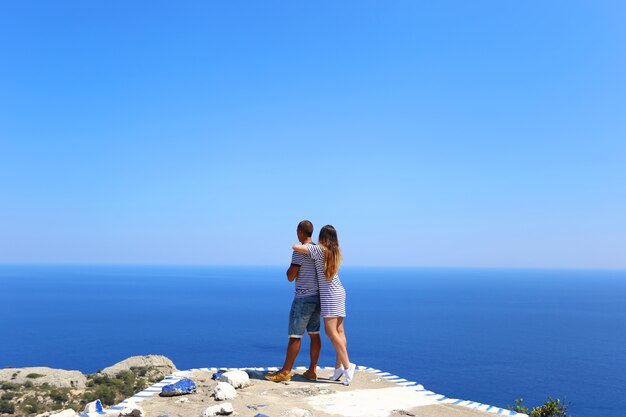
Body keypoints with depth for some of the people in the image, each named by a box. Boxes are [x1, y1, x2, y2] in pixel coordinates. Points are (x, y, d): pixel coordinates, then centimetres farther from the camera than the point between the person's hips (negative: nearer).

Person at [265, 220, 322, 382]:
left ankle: (285, 372, 3)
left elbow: (290, 277, -13)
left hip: (303, 298, -8)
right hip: (316, 296, 8)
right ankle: (312, 370, 14)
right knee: (314, 334, 10)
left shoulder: (299, 251, -15)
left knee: (295, 335, -3)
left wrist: (290, 267, 4)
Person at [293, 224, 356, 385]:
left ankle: (347, 365, -15)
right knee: (339, 331, 7)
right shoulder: (336, 252, 11)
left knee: (331, 331, -9)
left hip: (329, 294, -8)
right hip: (339, 292, 8)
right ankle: (339, 367, 9)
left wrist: (305, 245, 7)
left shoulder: (318, 249, -10)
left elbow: (295, 247, -14)